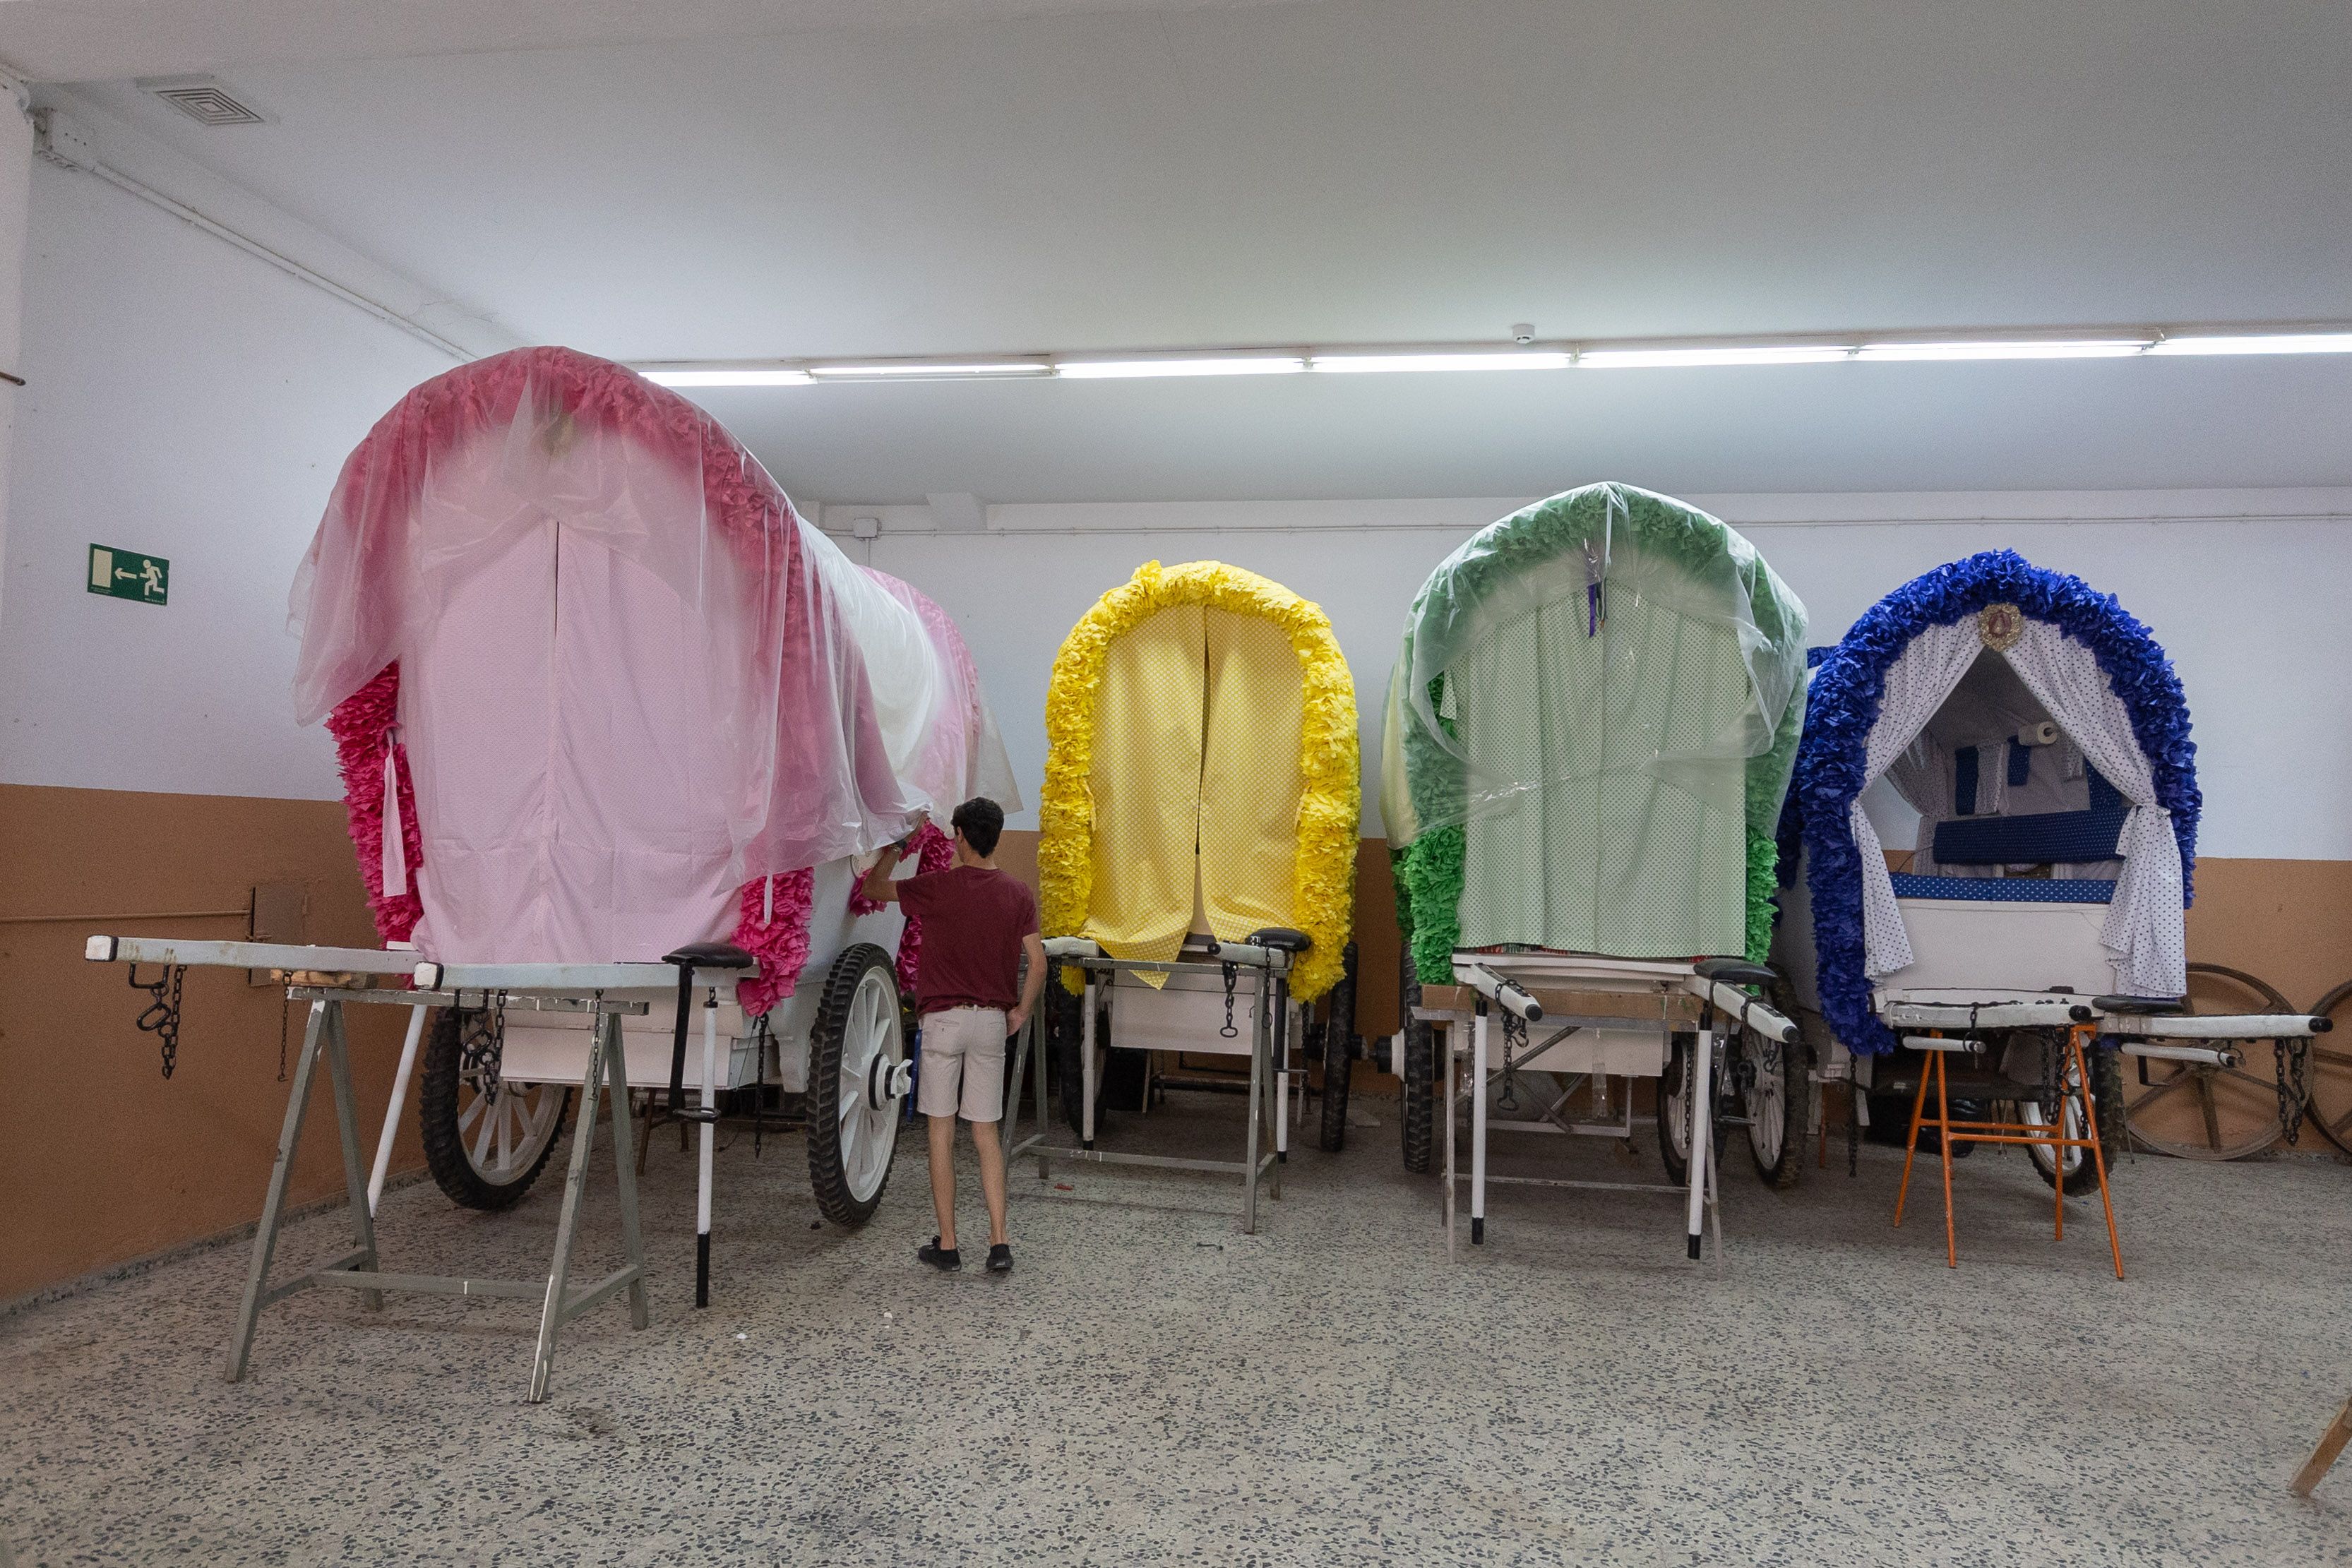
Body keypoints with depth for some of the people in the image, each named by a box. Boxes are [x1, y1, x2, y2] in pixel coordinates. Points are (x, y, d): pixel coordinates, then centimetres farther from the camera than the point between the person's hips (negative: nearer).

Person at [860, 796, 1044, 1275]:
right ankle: (999, 1243, 6)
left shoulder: (939, 887, -8)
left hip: (944, 1019, -3)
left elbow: (873, 887, 6)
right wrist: (1021, 1012, 13)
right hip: (992, 1022, 3)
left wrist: (897, 846, 22)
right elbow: (1038, 964, 0)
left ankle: (946, 1245, 11)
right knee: (986, 1134, 11)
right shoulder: (1018, 895, 1)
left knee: (942, 1132, 7)